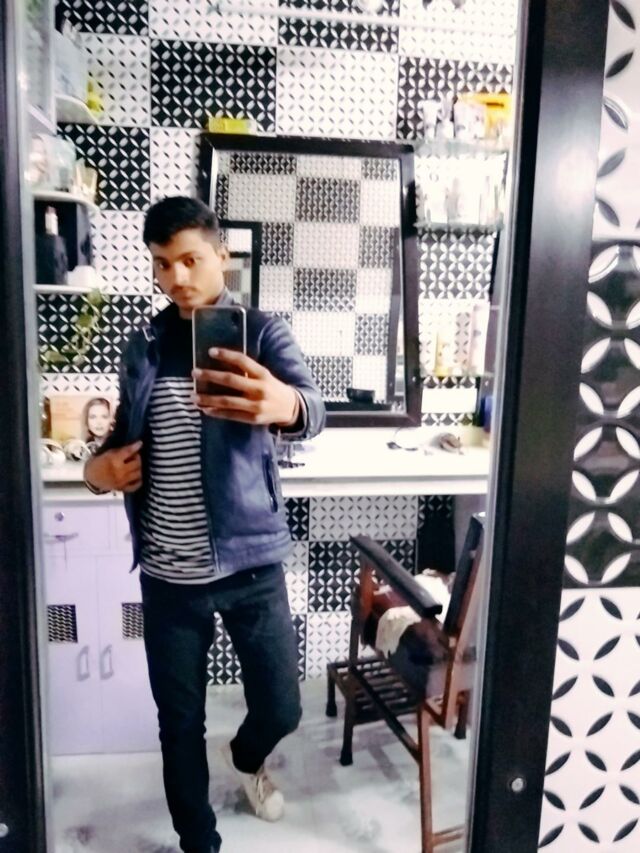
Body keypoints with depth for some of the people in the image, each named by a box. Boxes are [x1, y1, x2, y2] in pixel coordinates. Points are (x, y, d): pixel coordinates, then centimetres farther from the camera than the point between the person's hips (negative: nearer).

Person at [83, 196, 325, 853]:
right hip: (167, 574, 3)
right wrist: (98, 467, -7)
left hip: (250, 562, -2)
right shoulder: (144, 346, 5)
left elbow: (312, 408, -27)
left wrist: (283, 404, -51)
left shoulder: (260, 332, -7)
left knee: (280, 707, 10)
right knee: (179, 722, 14)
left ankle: (247, 758, 47)